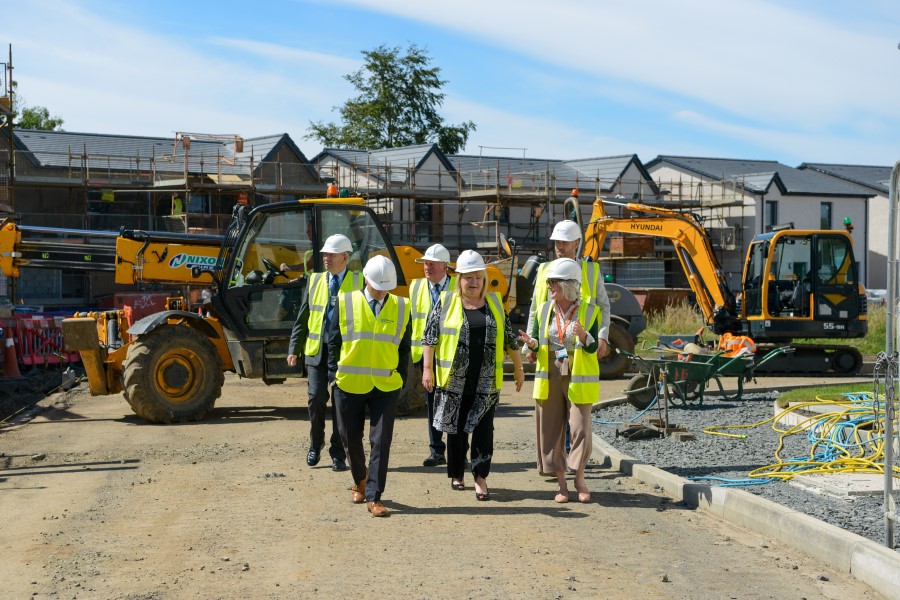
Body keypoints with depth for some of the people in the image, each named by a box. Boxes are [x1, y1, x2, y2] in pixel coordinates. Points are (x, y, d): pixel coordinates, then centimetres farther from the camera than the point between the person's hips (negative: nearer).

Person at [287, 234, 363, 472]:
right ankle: (315, 445, 19)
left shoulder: (358, 282, 2)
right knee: (316, 399, -4)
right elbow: (302, 318, 12)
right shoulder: (314, 280, 10)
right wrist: (294, 349, 6)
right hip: (317, 351, 2)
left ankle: (338, 454, 13)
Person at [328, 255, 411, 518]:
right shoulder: (346, 303, -1)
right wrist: (334, 375, 1)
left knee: (381, 442, -5)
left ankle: (374, 498, 0)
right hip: (350, 384, 0)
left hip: (386, 387, 0)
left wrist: (401, 377, 3)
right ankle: (360, 481, 38)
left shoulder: (401, 307, 3)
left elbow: (404, 347, 10)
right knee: (350, 438, 12)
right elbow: (334, 342, 6)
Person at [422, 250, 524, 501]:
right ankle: (456, 474, 21)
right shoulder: (446, 302, 1)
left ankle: (481, 478, 0)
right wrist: (427, 369, -6)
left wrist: (519, 368, 17)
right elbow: (429, 337, 0)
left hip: (486, 382, 1)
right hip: (454, 380, -1)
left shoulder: (494, 303, 9)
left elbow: (509, 338, 15)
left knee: (483, 429, -2)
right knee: (456, 428, 7)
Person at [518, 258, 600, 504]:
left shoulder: (588, 311, -3)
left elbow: (592, 348, -7)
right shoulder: (544, 310, 6)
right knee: (550, 431, 3)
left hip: (578, 379, -3)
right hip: (549, 377, 3)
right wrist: (531, 343, -15)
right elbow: (538, 345, 8)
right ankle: (561, 483, 15)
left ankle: (579, 479, 15)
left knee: (581, 429, -5)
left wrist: (582, 335, -27)